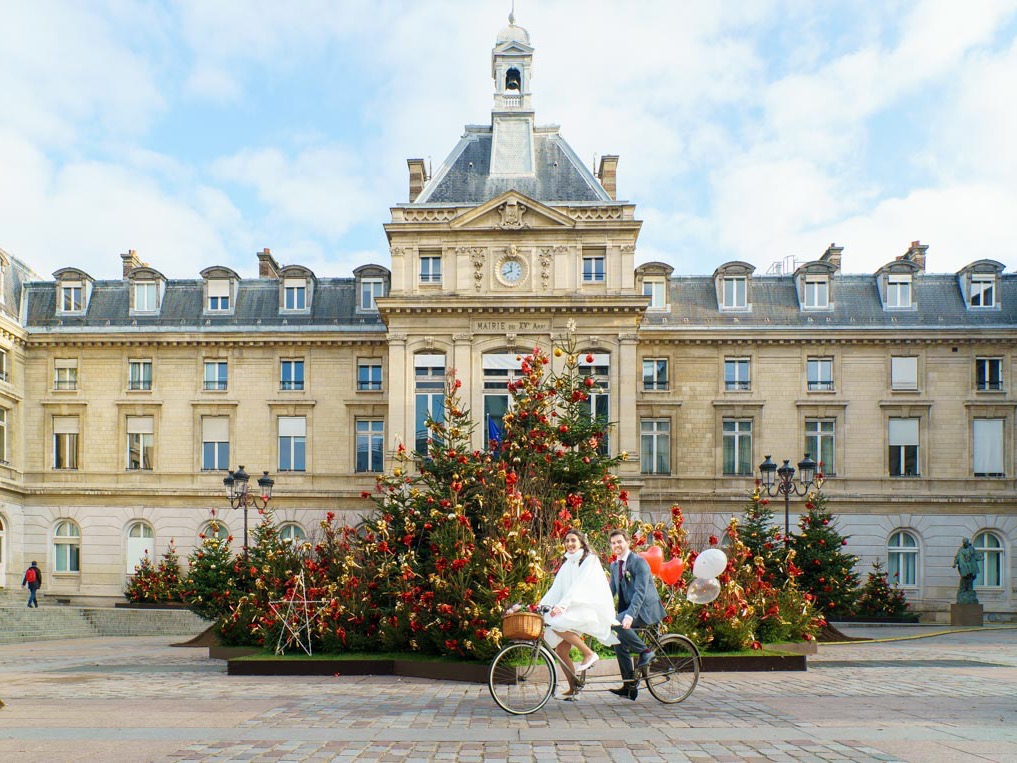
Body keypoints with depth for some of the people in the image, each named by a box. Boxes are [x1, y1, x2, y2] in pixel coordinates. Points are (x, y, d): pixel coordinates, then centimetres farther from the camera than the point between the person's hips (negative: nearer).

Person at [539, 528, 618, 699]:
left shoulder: (590, 559, -4)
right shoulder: (567, 564, 16)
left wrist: (562, 605, -28)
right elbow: (556, 589, 11)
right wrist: (541, 606, -4)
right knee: (560, 650, -5)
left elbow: (579, 585, -17)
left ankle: (589, 653, -15)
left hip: (589, 606, -7)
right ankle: (573, 688, 6)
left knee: (558, 625, -29)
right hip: (573, 609, 7)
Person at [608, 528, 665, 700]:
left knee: (616, 622, -30)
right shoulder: (614, 566, 11)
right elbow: (611, 591, 13)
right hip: (628, 609, 8)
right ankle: (630, 686, 11)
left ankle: (645, 651, -13)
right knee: (620, 644, 2)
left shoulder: (639, 562, -14)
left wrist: (629, 615, -34)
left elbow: (640, 591, -23)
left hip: (646, 609, -8)